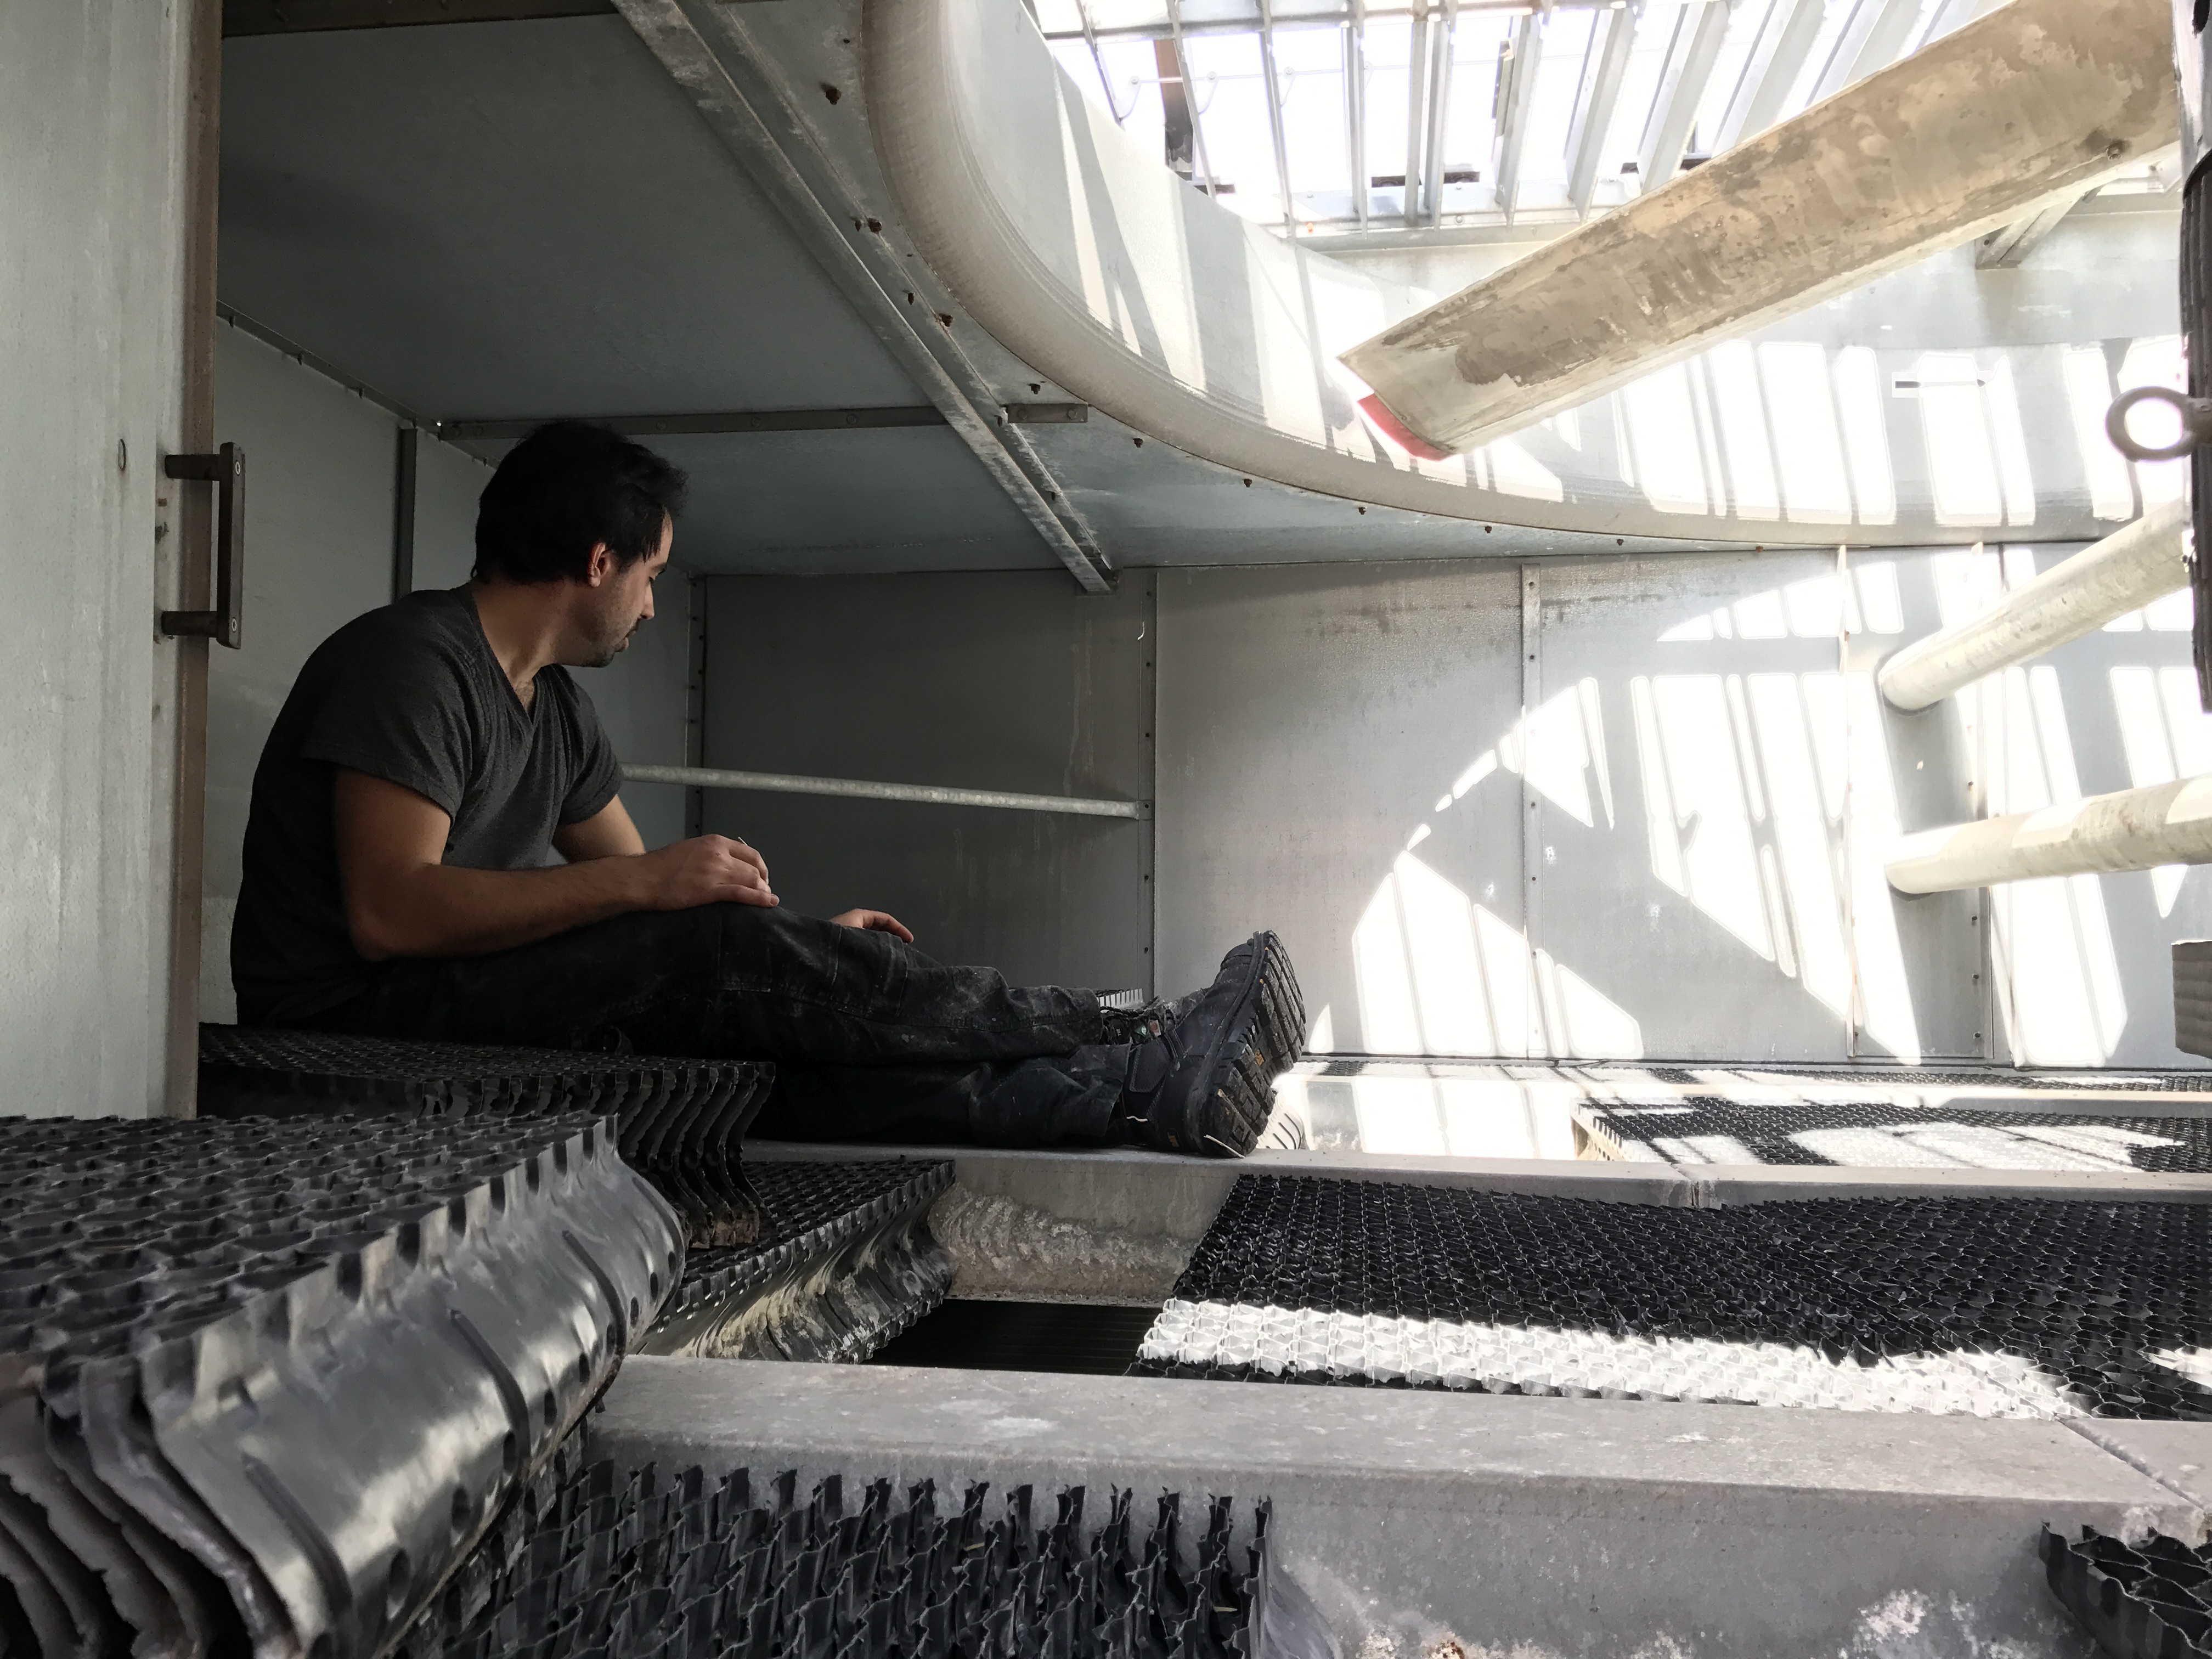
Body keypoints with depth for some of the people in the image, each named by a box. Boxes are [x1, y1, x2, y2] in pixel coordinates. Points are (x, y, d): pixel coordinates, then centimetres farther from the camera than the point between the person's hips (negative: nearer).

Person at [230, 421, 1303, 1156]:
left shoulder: (552, 702, 17)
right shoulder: (413, 660, -12)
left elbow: (634, 888, 19)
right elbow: (389, 912, -23)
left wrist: (808, 948, 7)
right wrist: (649, 884, -25)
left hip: (499, 1006, 9)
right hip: (359, 1023, -9)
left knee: (811, 1061, -12)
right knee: (726, 951, -27)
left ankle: (1149, 1091, -18)